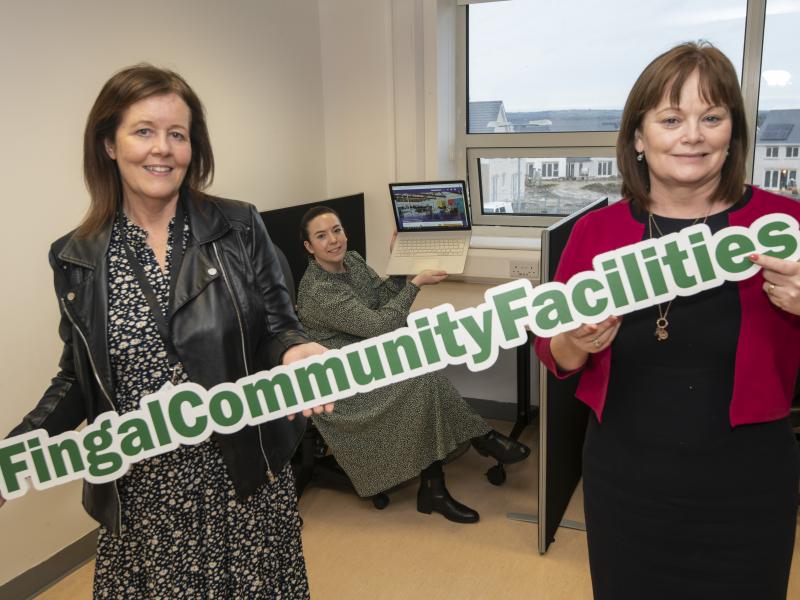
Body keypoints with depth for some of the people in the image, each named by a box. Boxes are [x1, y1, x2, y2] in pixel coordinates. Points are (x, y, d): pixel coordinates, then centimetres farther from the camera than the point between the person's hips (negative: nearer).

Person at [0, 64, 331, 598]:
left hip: (245, 478, -1)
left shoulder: (239, 228, -5)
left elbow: (277, 332, -2)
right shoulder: (77, 258, 1)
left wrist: (295, 352, -25)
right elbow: (78, 380, 9)